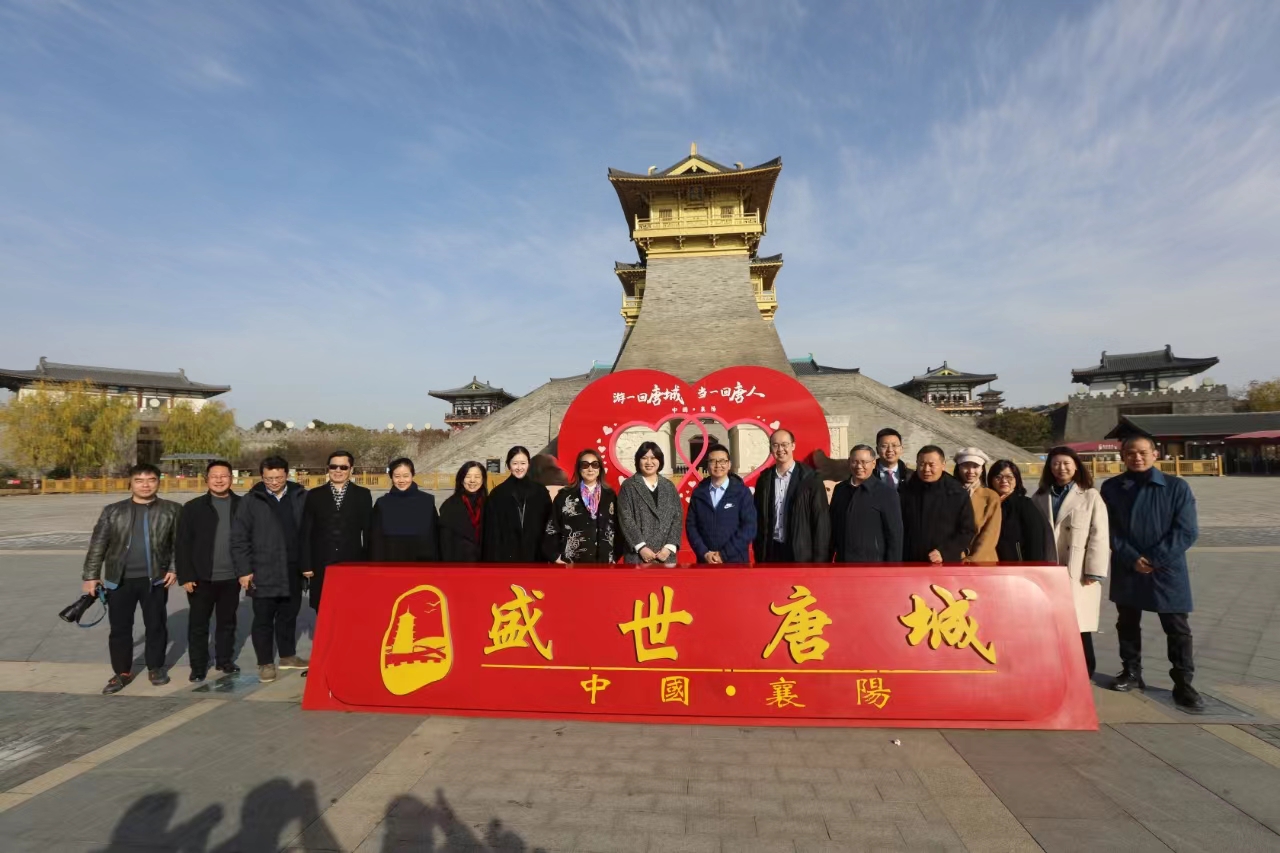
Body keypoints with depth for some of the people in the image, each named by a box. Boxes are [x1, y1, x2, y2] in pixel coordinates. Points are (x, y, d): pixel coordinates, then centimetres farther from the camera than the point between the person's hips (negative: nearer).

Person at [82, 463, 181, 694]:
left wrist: (174, 569, -7)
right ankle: (122, 672, 22)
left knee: (156, 625, 7)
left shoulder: (172, 510, 2)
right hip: (119, 580, 1)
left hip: (155, 579, -1)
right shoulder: (113, 511, 5)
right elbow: (98, 544, 6)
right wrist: (91, 575, 2)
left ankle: (155, 667, 23)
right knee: (120, 627, 8)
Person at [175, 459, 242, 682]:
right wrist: (185, 576, -8)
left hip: (231, 577, 1)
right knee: (198, 624, 8)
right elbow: (182, 545, -2)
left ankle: (225, 660, 28)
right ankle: (198, 666, 21)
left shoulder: (242, 506, 1)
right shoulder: (193, 507, -1)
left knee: (227, 622, 14)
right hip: (202, 578, -1)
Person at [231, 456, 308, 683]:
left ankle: (287, 655, 32)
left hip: (292, 572, 2)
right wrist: (243, 570, -6)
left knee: (289, 616, 15)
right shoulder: (251, 500, -3)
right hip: (262, 573, -2)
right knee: (263, 619, 7)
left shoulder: (301, 497, -1)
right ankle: (265, 662, 22)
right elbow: (239, 537, -2)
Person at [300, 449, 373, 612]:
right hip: (322, 566, 1)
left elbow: (368, 532, 6)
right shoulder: (314, 495, 7)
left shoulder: (363, 495, 5)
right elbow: (306, 534, 6)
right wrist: (306, 565, 0)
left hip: (353, 564, -1)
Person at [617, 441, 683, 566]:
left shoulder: (669, 486, 12)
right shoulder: (628, 486, 3)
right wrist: (641, 547, -12)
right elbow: (625, 519, -4)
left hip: (666, 554, 3)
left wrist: (670, 546, -5)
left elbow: (678, 517, 7)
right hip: (637, 554, -3)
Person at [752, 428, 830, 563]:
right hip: (772, 552, 3)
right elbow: (759, 518, 10)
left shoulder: (810, 479, -4)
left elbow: (821, 521, -6)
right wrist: (759, 554, 6)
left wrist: (819, 559, -10)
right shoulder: (764, 479, 6)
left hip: (801, 553, -3)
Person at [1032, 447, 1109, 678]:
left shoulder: (1090, 496, 0)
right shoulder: (1040, 497, 12)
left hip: (1078, 574, -3)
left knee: (1079, 626, 1)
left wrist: (1094, 571, -10)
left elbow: (1099, 536, -5)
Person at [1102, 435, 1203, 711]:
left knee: (1178, 629, 5)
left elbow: (1187, 531, -9)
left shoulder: (1177, 487, -5)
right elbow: (1109, 529, -1)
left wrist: (1154, 559, -15)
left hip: (1168, 570, -1)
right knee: (1127, 624, 14)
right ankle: (1131, 672, 30)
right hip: (1126, 570, 2)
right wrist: (1131, 558, -12)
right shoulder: (1111, 488, -1)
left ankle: (1183, 684, 19)